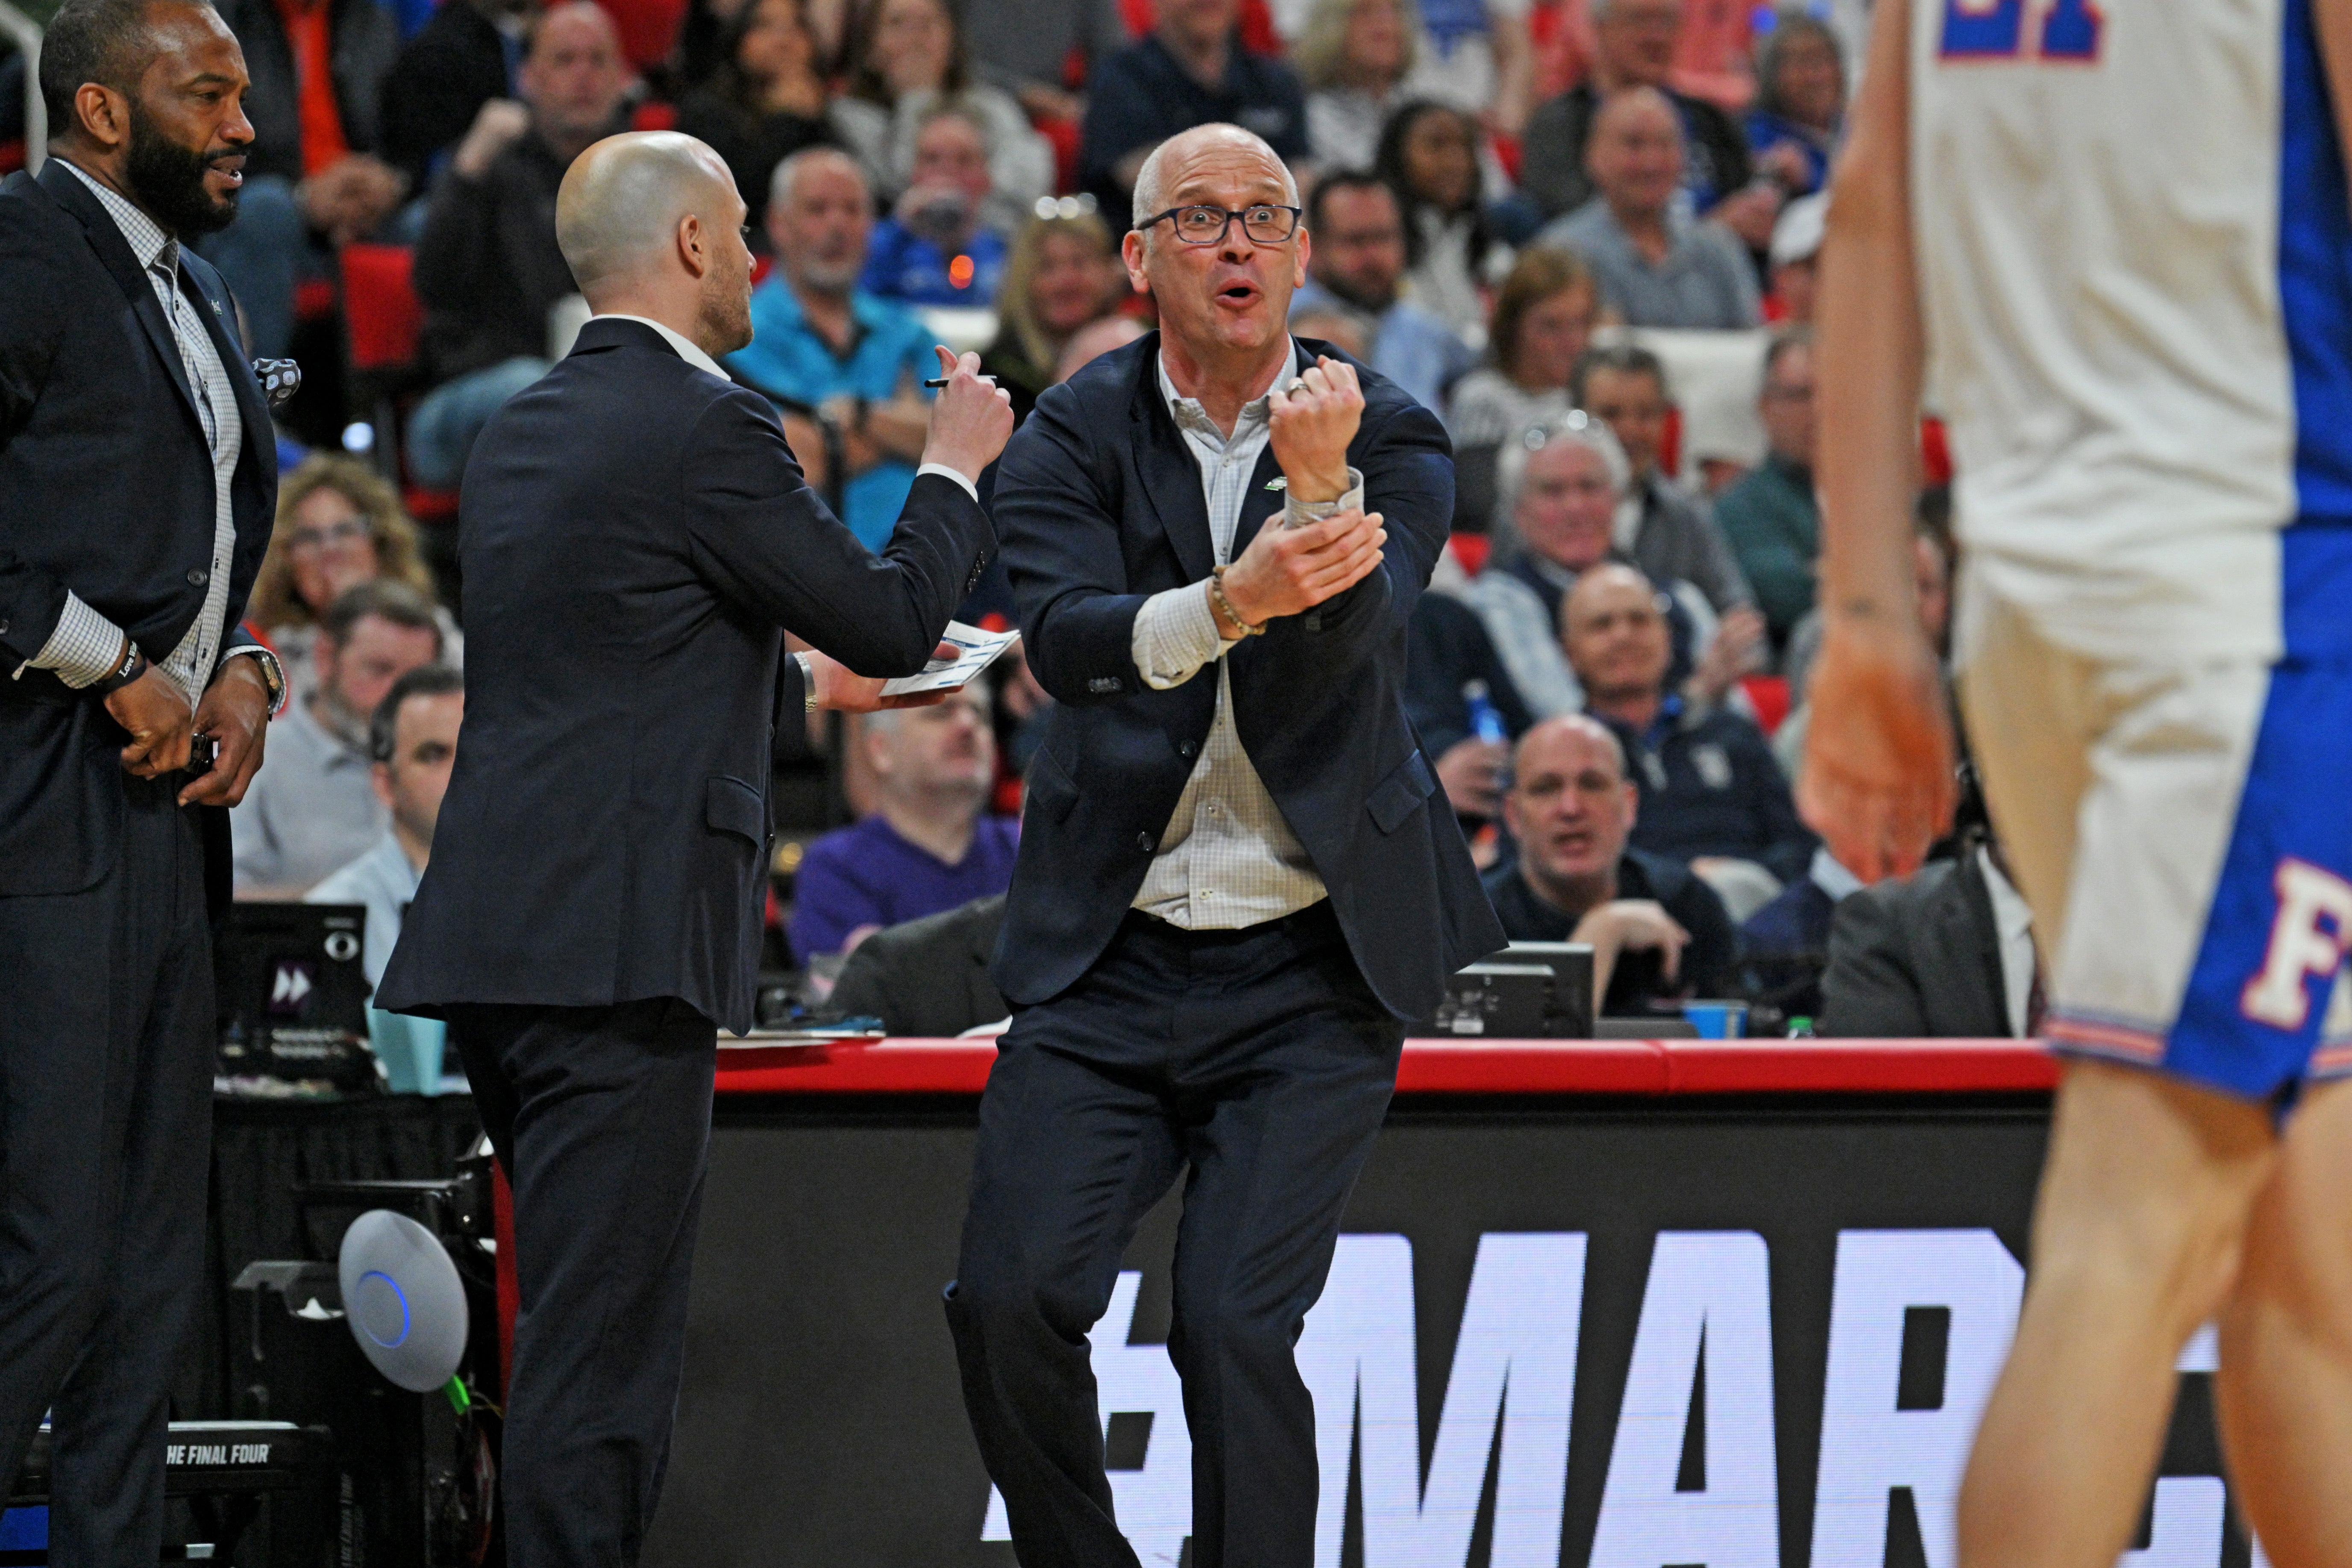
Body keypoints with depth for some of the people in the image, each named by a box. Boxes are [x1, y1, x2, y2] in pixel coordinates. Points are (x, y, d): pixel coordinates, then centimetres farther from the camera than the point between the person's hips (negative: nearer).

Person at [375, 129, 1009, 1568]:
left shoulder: (525, 433, 17)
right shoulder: (710, 428, -10)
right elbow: (892, 617, -4)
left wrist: (802, 682, 37)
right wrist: (957, 467, 12)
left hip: (500, 950, 9)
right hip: (616, 946, -9)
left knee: (596, 1331, 15)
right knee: (598, 1353, -9)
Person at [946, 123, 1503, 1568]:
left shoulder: (1391, 442, -1)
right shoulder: (1074, 441, 0)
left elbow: (1345, 647, -18)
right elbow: (1065, 638, -19)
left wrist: (1320, 486, -37)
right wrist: (1227, 605, -38)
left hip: (1314, 967, -2)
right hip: (1111, 960, 2)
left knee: (1234, 1326, -13)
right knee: (1009, 1297, -10)